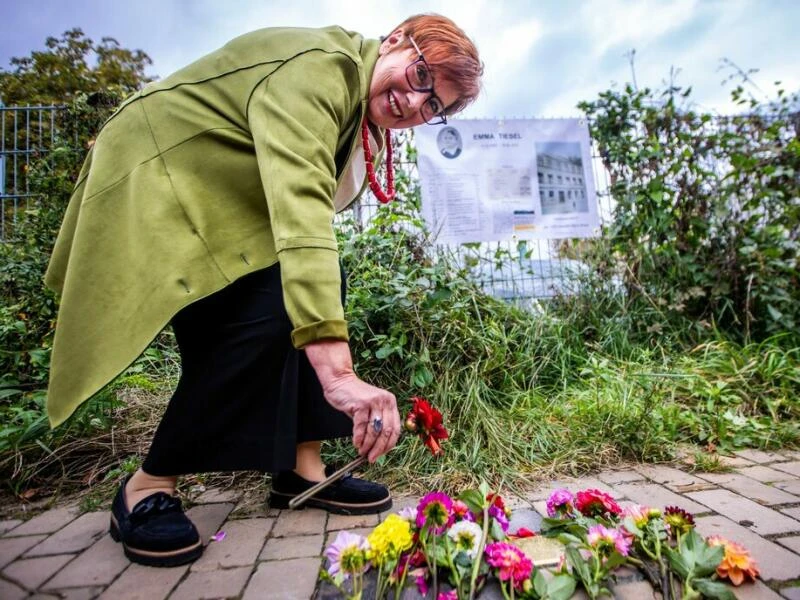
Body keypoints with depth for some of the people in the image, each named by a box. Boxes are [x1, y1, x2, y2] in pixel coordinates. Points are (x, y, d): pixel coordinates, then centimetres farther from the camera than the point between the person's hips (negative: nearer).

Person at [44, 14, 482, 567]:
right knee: (266, 312, -25)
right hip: (150, 188, -9)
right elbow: (300, 210, -42)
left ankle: (301, 468, 0)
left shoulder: (362, 113, 6)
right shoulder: (317, 67, -25)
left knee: (322, 283, -6)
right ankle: (146, 489, -8)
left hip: (219, 201, 9)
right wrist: (337, 372, -49)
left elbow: (305, 206, 13)